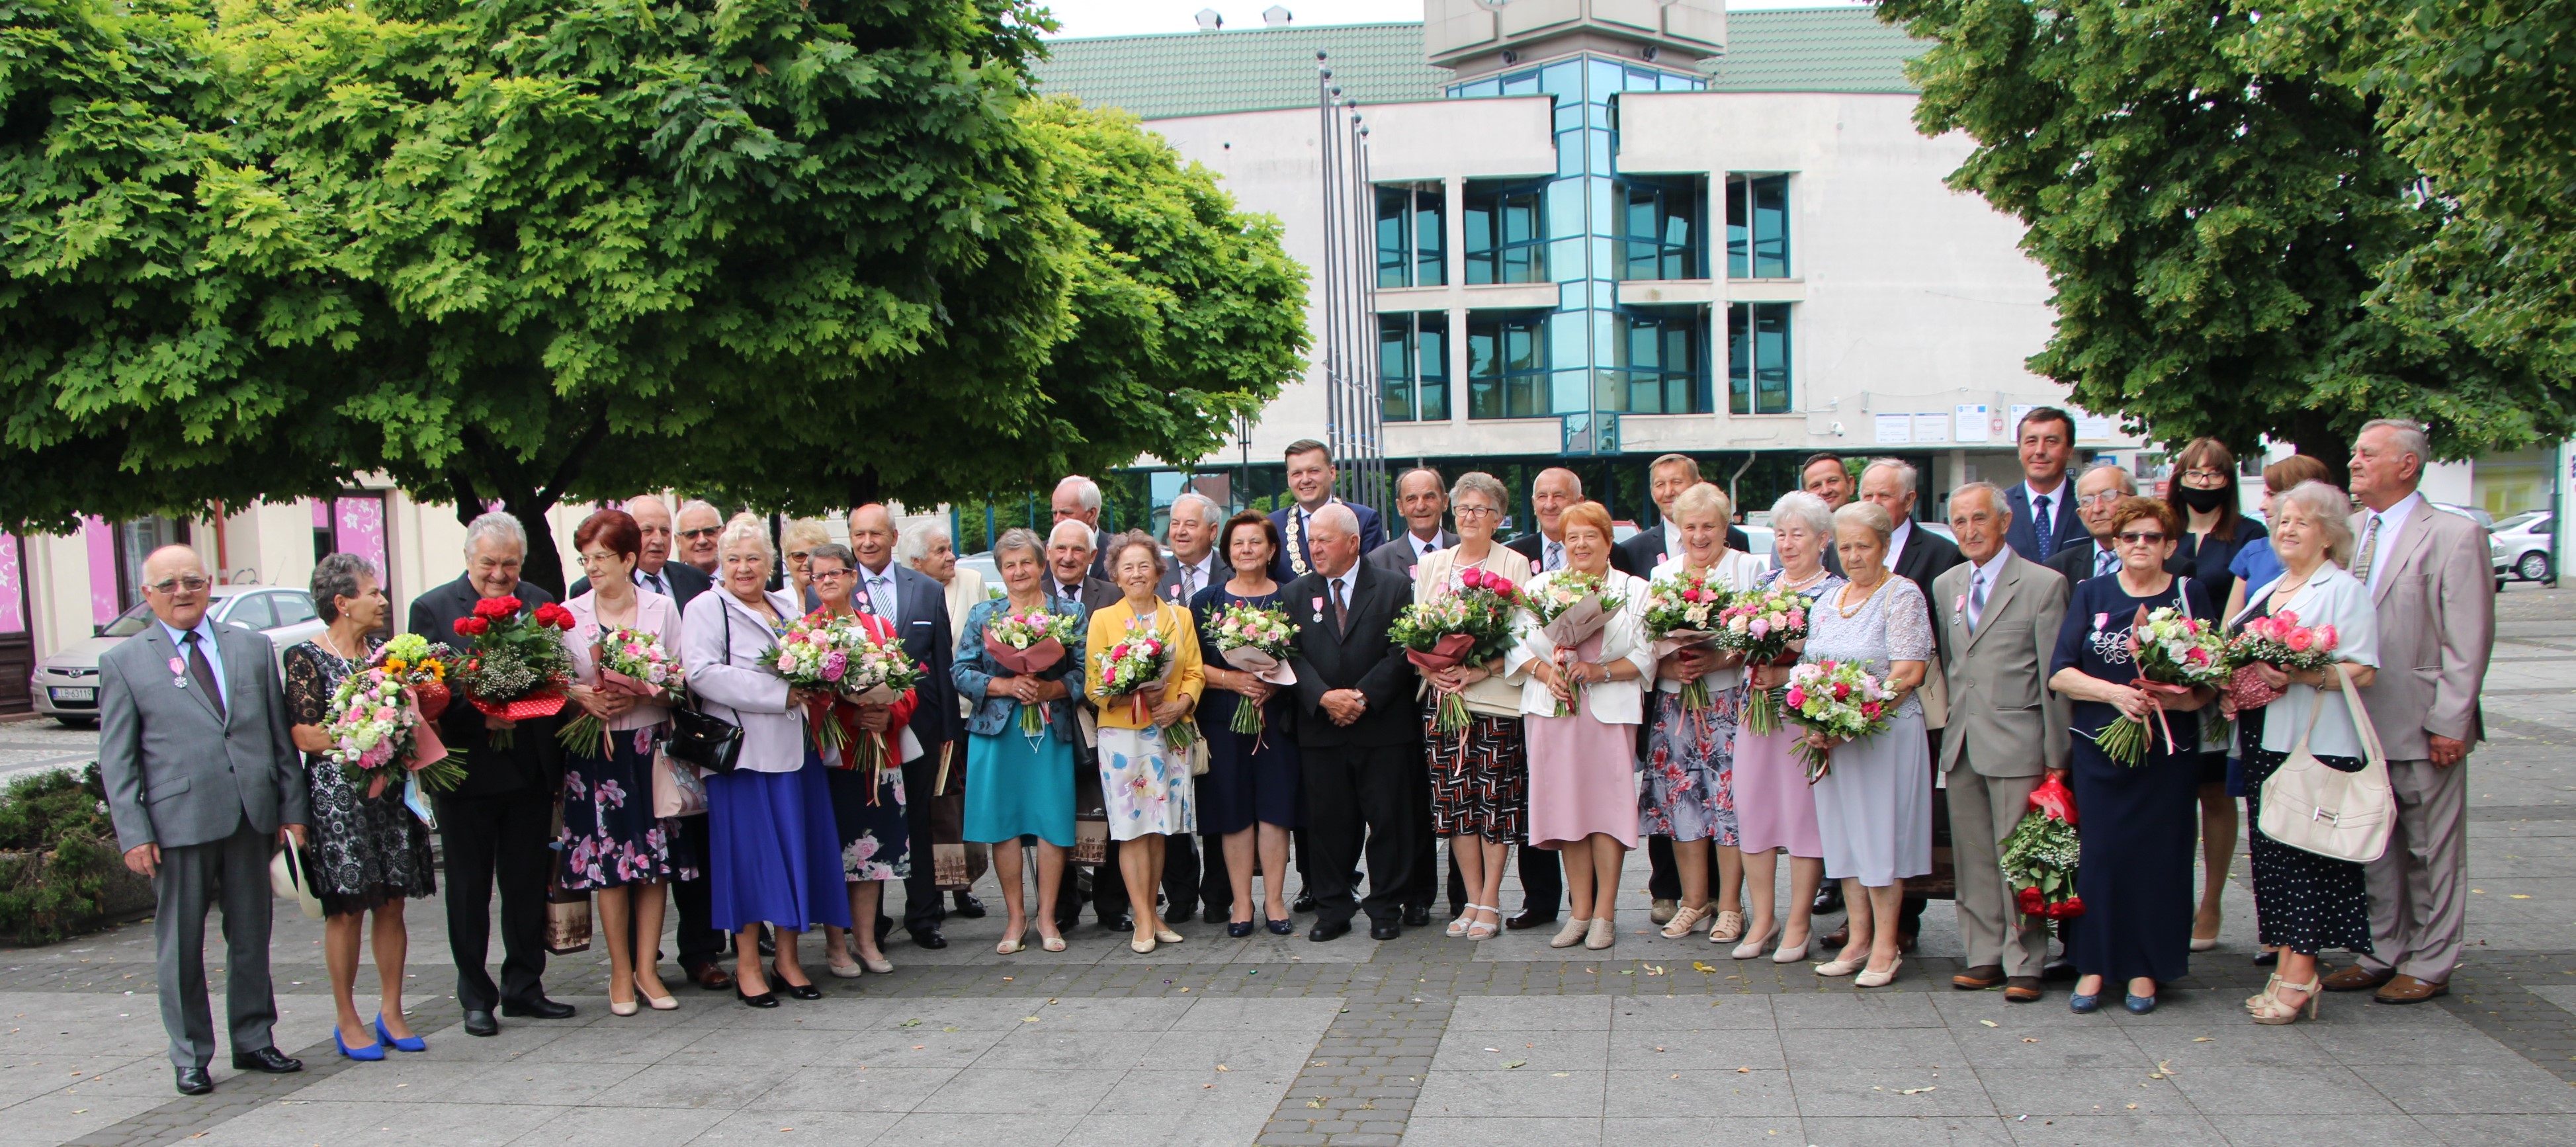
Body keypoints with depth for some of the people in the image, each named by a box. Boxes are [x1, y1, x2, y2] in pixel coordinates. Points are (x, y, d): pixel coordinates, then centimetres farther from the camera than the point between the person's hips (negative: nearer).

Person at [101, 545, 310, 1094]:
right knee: (180, 946, 5)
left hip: (252, 819, 3)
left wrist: (293, 809, 6)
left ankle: (253, 1041, 24)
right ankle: (190, 1057, 18)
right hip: (178, 823, -3)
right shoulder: (123, 663, 3)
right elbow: (116, 760, 1)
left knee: (252, 936, 11)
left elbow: (281, 735, 12)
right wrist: (133, 834, -7)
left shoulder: (252, 648, 11)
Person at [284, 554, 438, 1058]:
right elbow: (304, 734, -12)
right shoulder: (306, 657, -5)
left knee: (392, 903, 5)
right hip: (337, 797, -5)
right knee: (345, 909, -1)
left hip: (391, 791, 5)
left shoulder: (383, 650, 12)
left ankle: (391, 1012, 13)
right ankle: (349, 1021, 8)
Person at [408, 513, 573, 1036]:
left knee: (528, 886, 11)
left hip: (530, 772, 3)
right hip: (468, 771, -3)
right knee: (469, 891, 8)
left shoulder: (541, 604, 6)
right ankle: (476, 997, 19)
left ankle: (524, 987, 23)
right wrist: (478, 715, -22)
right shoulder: (432, 609, -3)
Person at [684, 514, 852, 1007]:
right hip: (743, 750, -6)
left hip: (794, 748, 6)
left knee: (797, 851, 6)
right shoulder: (706, 608, -2)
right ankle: (748, 966, 6)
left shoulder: (787, 607, 18)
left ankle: (787, 959, 16)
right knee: (749, 853, -3)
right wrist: (777, 694, -19)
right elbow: (701, 673, -16)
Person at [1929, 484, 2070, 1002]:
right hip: (1961, 746, 5)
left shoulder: (2043, 585, -4)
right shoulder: (1945, 585, 13)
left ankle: (2023, 964, 8)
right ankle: (1985, 955, 19)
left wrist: (2057, 756, -6)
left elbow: (2056, 678, -5)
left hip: (2016, 745, -5)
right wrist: (1944, 738, 9)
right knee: (1973, 858, 9)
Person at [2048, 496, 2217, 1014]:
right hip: (2099, 747, 0)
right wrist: (2113, 691, -15)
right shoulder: (2090, 594, 8)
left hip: (2169, 751, 0)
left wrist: (2179, 699, -18)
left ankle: (2144, 969, 10)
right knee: (2100, 852, -3)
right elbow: (2059, 673, 0)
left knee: (2158, 854, -1)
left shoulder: (2190, 595, 6)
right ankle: (2093, 966, 7)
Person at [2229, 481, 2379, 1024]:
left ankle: (2299, 977, -5)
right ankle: (2288, 970, 11)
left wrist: (2298, 676, -24)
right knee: (2271, 852, 7)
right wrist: (2230, 690, 4)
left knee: (2306, 854, -7)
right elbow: (2242, 655, 25)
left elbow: (2362, 671, -11)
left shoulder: (2344, 590, -3)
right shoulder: (2266, 591, 21)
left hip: (2317, 745, -8)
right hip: (2262, 741, 8)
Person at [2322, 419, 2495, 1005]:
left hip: (2422, 727, -6)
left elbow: (2468, 641, -11)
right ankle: (2383, 953, 25)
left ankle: (2429, 964, 15)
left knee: (2431, 849, 4)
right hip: (2361, 720, 6)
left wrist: (2448, 721, -14)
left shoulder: (2454, 535, -9)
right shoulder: (2350, 531, 10)